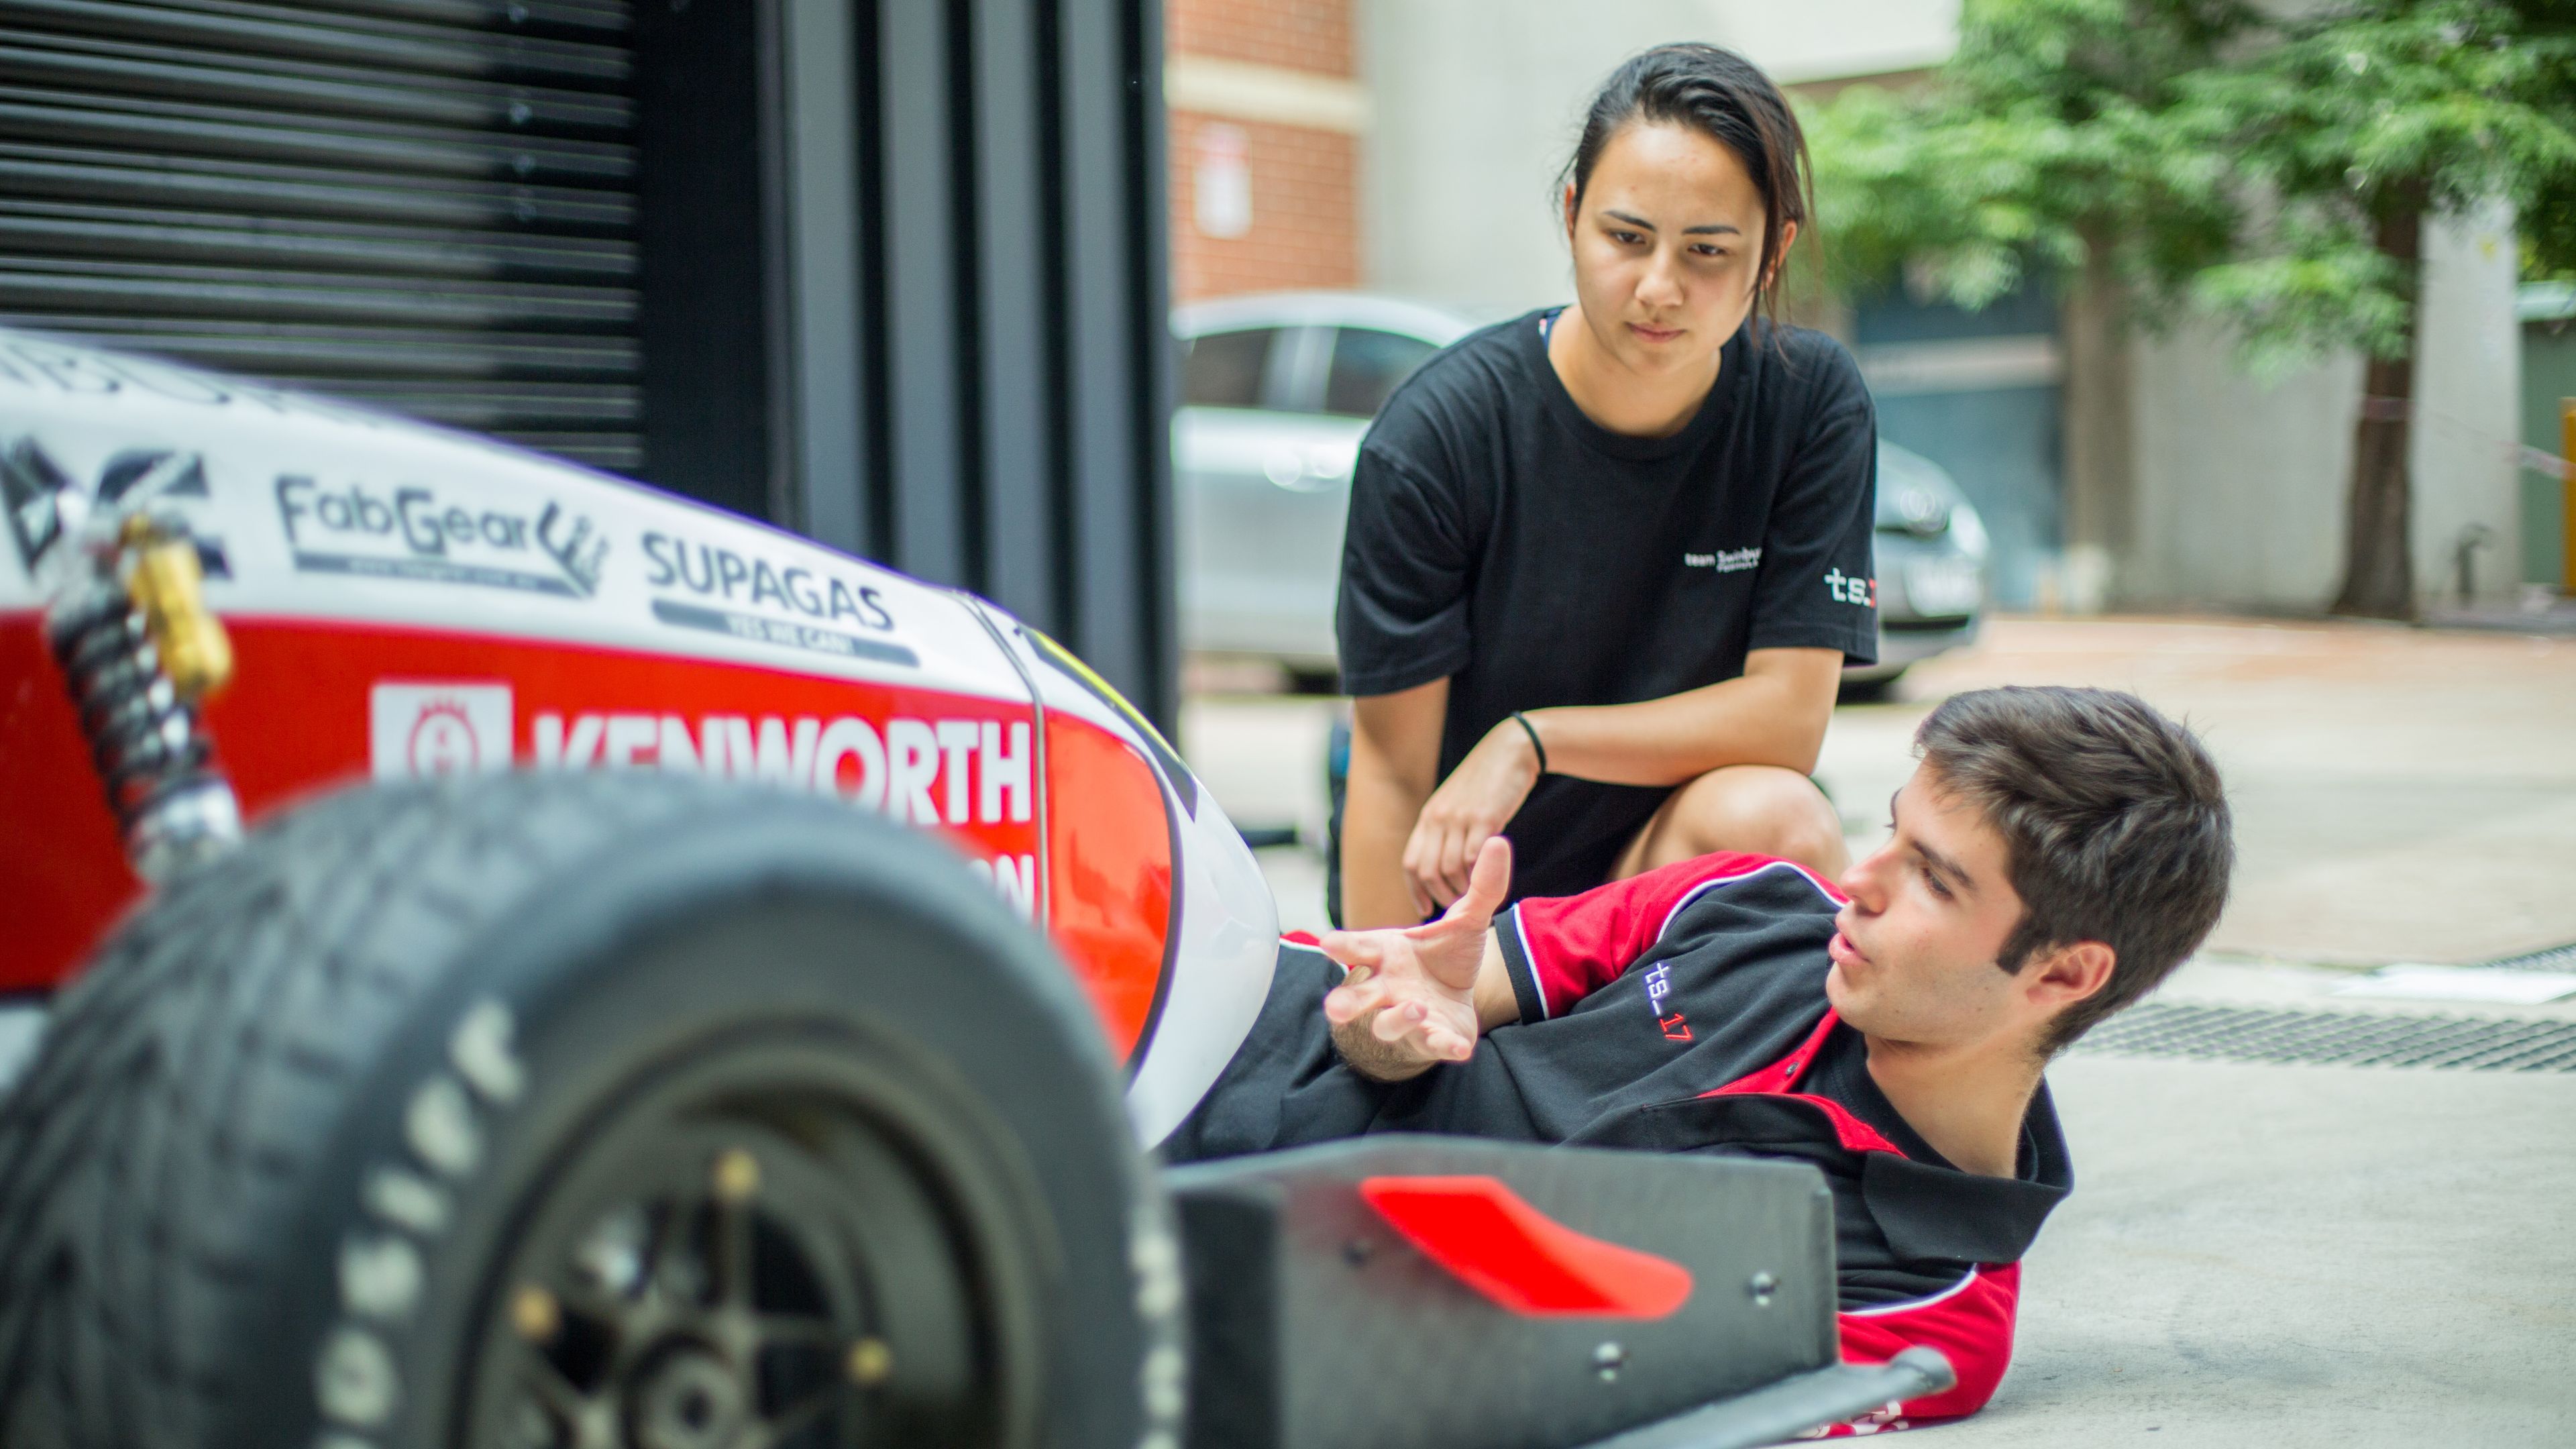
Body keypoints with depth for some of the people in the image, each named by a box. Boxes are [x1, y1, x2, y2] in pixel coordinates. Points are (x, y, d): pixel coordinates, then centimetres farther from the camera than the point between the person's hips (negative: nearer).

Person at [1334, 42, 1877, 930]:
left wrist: (1533, 740, -20)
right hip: (1458, 906, 0)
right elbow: (1390, 771, -12)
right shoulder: (1436, 437, -16)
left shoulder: (1812, 404, -10)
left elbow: (1790, 715, -12)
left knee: (1774, 818, -29)